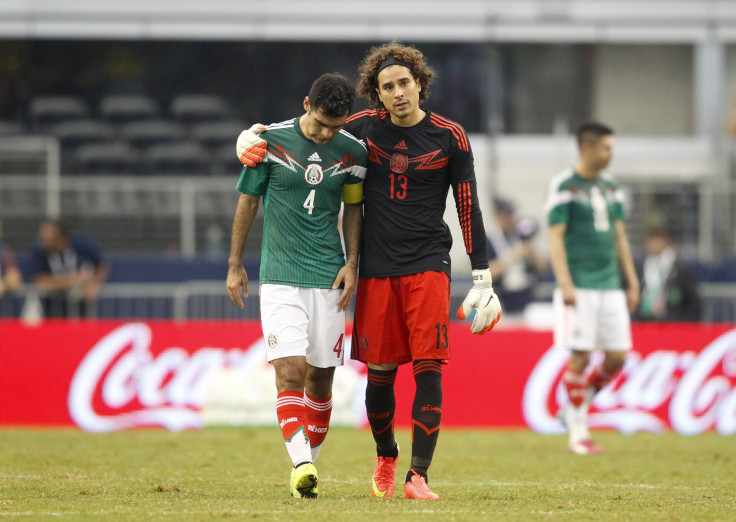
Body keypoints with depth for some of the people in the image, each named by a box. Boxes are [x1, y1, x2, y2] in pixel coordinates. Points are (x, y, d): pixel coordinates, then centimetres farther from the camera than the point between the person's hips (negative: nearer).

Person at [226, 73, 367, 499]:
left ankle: (310, 463, 19)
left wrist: (352, 263, 6)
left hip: (329, 278, 3)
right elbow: (248, 201, 6)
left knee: (321, 379, 5)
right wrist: (235, 266, 8)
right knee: (290, 372, -16)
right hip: (281, 276, -2)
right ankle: (301, 465, -25)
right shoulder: (271, 141, -4)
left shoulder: (353, 152, 2)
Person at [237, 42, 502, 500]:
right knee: (380, 371, 3)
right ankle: (385, 458, 27)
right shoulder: (364, 127, 3)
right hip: (377, 268, 2)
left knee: (428, 368, -11)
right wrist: (256, 135, 1)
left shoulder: (449, 136, -1)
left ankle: (418, 474, -9)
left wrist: (482, 277, 1)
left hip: (428, 265, -2)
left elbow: (469, 208, 3)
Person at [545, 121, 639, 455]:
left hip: (610, 287, 6)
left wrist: (632, 282, 17)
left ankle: (576, 408, 21)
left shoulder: (610, 187, 15)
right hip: (579, 287, -6)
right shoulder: (563, 186, -5)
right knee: (580, 357, -6)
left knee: (618, 356, 1)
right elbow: (555, 237, -9)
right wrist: (565, 284, -17)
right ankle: (578, 433, 1)